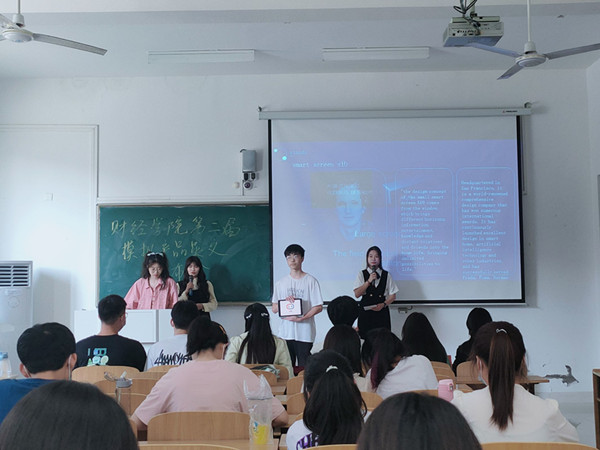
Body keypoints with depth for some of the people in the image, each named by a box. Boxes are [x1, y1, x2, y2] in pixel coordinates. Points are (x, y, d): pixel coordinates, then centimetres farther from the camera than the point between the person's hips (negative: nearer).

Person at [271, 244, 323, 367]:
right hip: (285, 333, 3)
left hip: (305, 333, -3)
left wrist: (300, 318, -15)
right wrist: (285, 301, -10)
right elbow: (274, 309, 10)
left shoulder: (311, 281, -1)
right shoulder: (281, 283, 11)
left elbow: (318, 307, -4)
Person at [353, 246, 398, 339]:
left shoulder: (386, 275, 9)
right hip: (365, 311, -1)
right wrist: (369, 281, -10)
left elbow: (392, 295, 8)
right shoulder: (361, 274, 6)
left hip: (382, 311, 1)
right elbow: (357, 294, -3)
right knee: (365, 337, -7)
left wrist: (383, 304, -9)